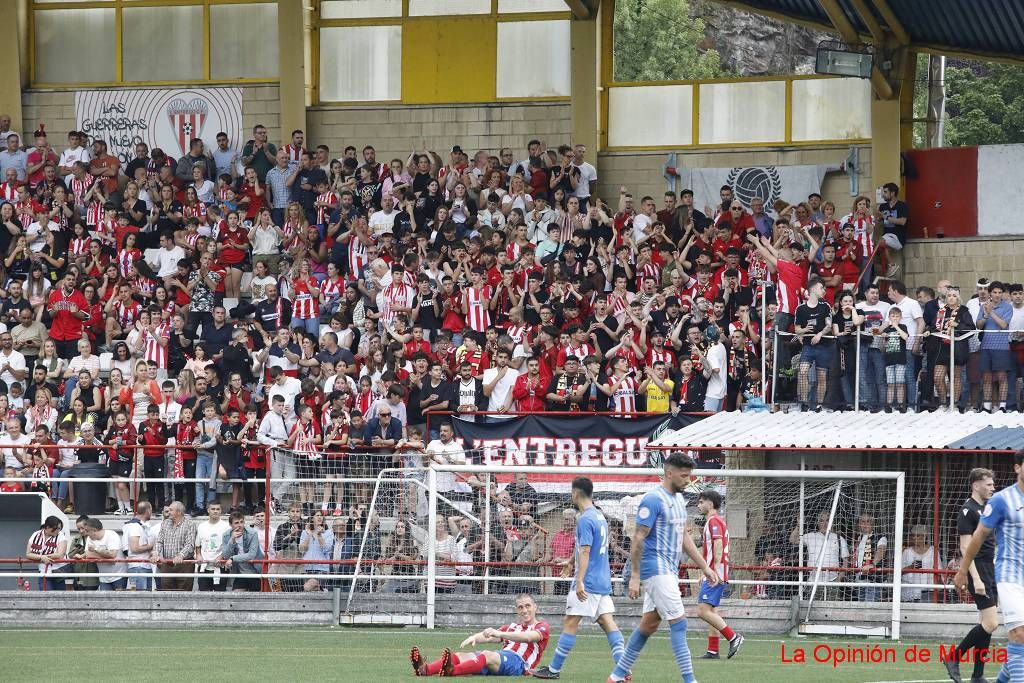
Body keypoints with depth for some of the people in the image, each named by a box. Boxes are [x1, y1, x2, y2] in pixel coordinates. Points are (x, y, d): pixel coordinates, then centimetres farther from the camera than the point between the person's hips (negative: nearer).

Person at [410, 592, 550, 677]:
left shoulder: (542, 627, 14)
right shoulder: (512, 627, 35)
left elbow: (528, 637, -11)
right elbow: (490, 637, 18)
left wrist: (500, 634, -27)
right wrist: (476, 637, -8)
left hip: (518, 661, -6)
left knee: (486, 655, -38)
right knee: (461, 656, -21)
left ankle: (452, 671, -67)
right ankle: (425, 669, -49)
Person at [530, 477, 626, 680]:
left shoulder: (585, 519, -13)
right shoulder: (600, 516, 16)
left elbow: (585, 551, -22)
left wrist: (579, 581, -28)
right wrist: (571, 563, 44)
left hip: (588, 581, -9)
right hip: (603, 582, 9)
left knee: (570, 623, -3)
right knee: (607, 622, 3)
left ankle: (553, 669, 1)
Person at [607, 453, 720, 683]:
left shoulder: (679, 499, 14)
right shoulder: (653, 500, -14)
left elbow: (684, 537, 22)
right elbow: (638, 538, -16)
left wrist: (704, 567, 19)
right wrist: (635, 576, -18)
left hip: (669, 572, 9)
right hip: (656, 570, -9)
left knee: (649, 625, 12)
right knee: (679, 623, -12)